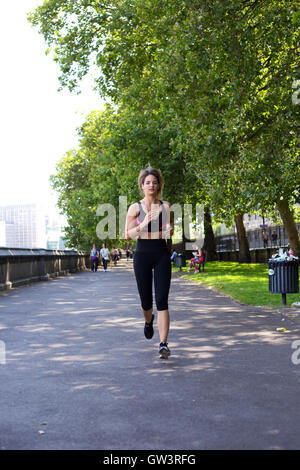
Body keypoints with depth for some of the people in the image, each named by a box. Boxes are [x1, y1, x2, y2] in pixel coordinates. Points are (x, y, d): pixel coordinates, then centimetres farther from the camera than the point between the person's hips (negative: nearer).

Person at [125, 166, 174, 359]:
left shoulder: (166, 206, 6)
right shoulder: (135, 208, 1)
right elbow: (128, 234, -2)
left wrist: (169, 230, -7)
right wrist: (143, 225, -18)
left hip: (162, 254, 0)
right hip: (142, 254, 0)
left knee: (162, 301, -10)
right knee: (146, 301, 8)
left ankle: (163, 344, -11)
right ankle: (148, 321, 44)